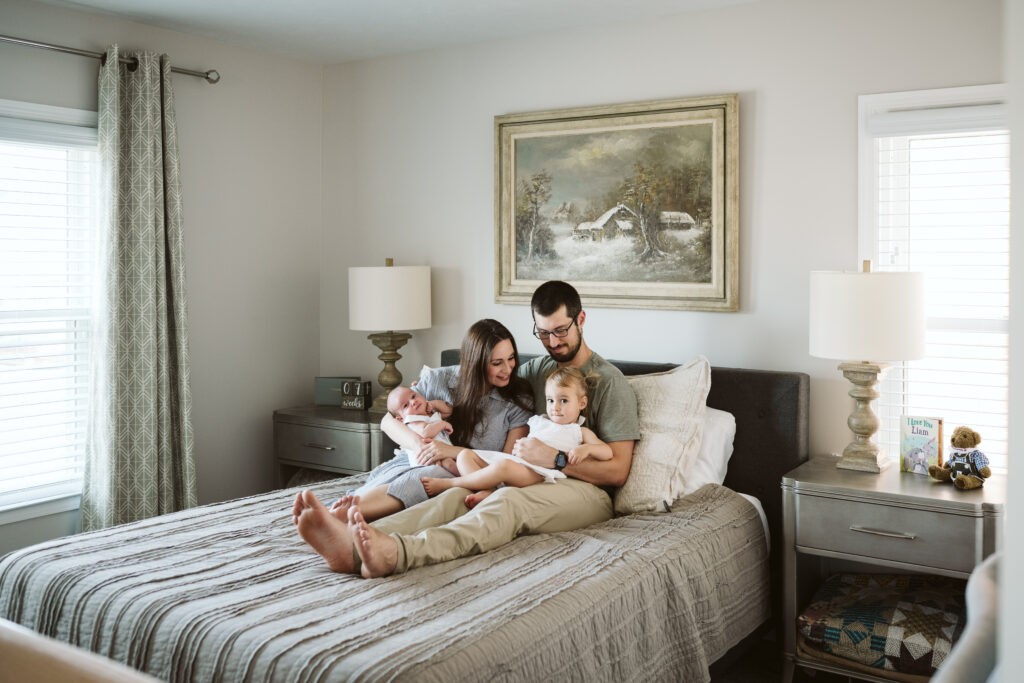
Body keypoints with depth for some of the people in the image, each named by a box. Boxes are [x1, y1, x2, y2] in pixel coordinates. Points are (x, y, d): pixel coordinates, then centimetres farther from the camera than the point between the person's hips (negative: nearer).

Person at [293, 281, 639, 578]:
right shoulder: (534, 371, 19)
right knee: (457, 495, -26)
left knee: (509, 500, -38)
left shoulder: (609, 381, -1)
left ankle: (394, 553, -64)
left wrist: (555, 458, -18)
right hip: (533, 483, 6)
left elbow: (618, 470, -6)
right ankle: (355, 541, -53)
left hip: (586, 492, -5)